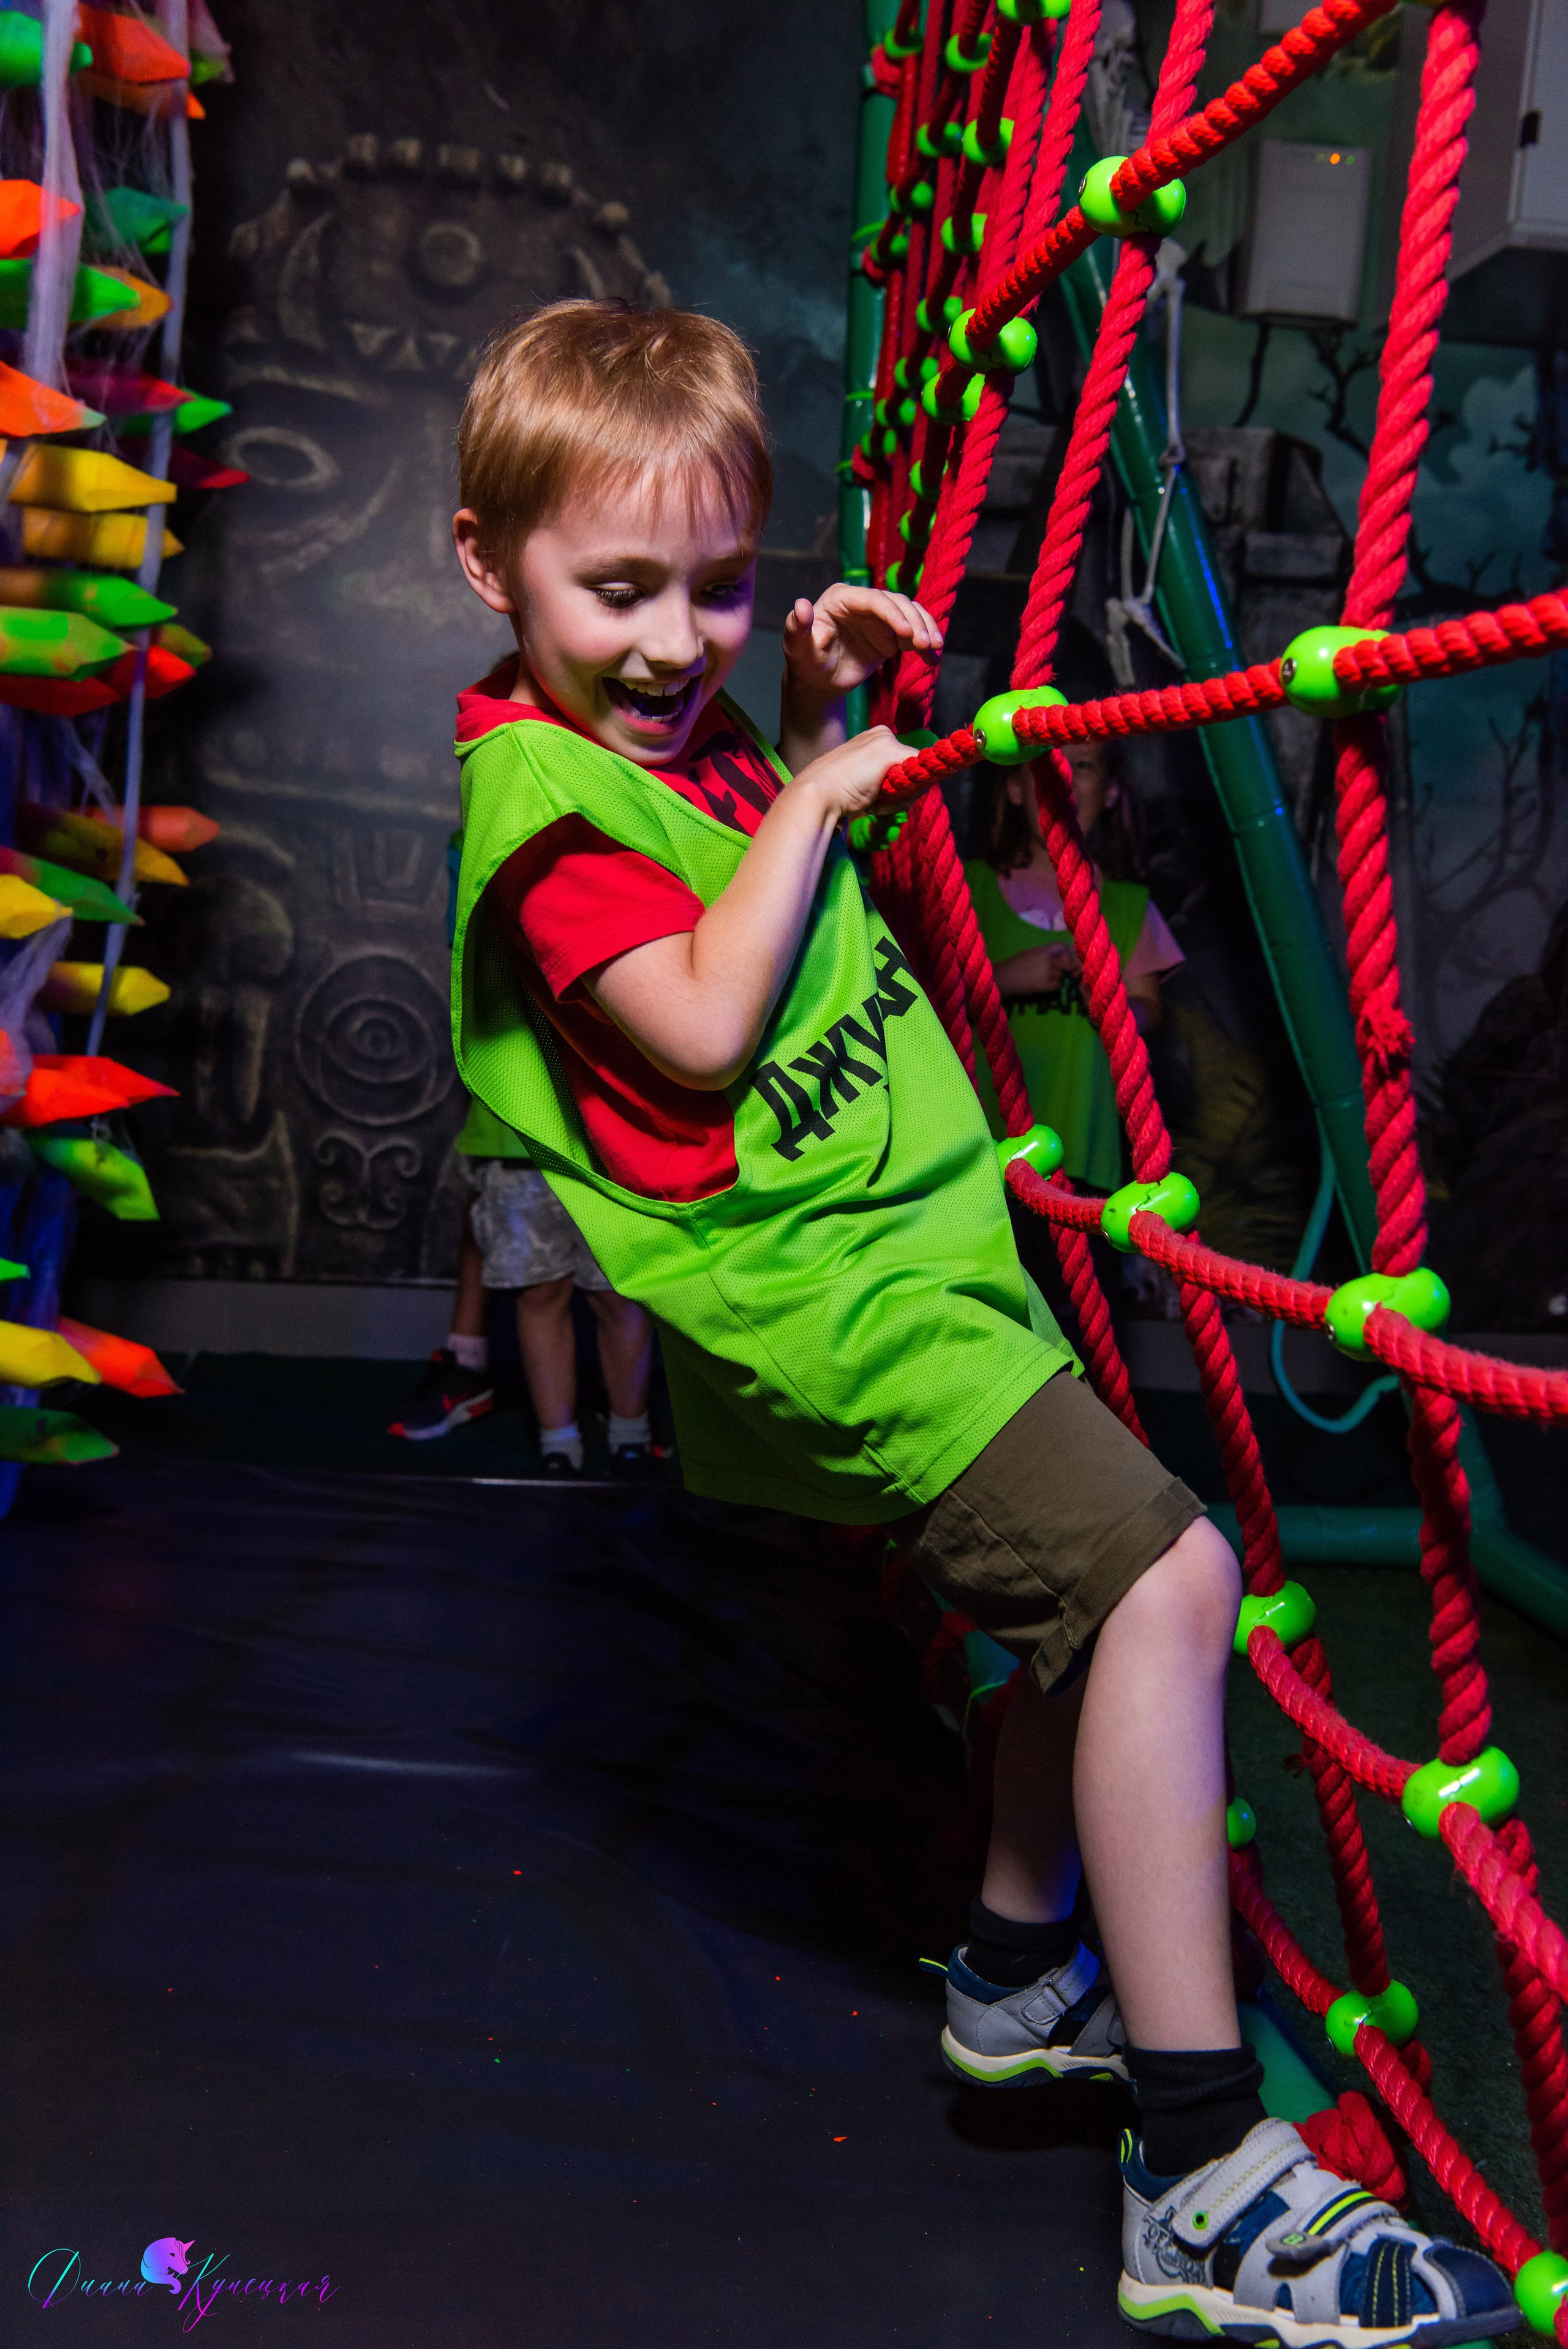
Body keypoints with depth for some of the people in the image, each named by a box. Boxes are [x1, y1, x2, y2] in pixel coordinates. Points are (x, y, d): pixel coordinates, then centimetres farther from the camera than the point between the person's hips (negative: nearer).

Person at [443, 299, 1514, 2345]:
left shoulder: (688, 730, 16)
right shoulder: (541, 787, -11)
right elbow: (702, 1023, -23)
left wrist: (814, 715, 17)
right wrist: (809, 798, -12)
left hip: (918, 1245, 10)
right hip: (819, 1298, -10)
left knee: (1101, 1585, 18)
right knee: (1163, 1569, -20)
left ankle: (1023, 1978, 36)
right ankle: (1204, 2182, -14)